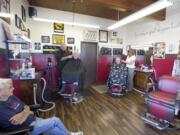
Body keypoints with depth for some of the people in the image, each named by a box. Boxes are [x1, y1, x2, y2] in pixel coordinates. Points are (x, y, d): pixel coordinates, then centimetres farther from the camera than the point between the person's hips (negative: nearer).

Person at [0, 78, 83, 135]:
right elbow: (19, 121, -26)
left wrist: (24, 113, -17)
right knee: (55, 120, -7)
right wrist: (27, 113, -9)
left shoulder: (11, 97, 2)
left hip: (33, 120, 7)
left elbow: (27, 107, 4)